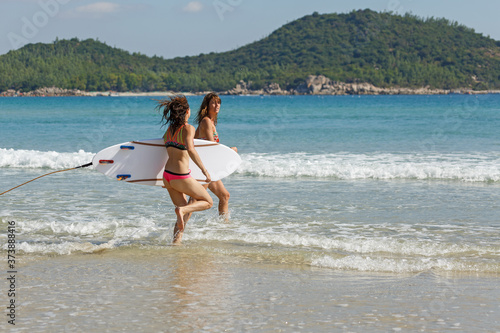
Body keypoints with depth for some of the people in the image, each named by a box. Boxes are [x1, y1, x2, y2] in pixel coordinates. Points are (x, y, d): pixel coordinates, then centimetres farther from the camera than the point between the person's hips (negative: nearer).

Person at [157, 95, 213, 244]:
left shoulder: (170, 129, 7)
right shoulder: (188, 128, -13)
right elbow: (190, 149, -29)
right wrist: (204, 170, -26)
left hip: (167, 175, 7)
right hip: (181, 176, -7)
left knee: (186, 213, 18)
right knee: (208, 202, 10)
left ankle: (176, 242, 8)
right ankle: (182, 209, -14)